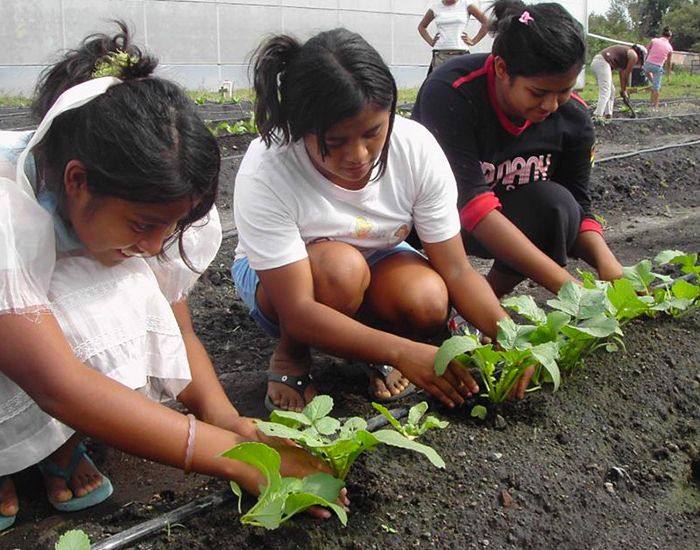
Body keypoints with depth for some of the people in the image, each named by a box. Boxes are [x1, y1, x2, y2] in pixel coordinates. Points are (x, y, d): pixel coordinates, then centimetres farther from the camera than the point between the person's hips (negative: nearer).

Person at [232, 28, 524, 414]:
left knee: (428, 303, -30)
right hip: (279, 278, -2)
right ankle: (290, 356, -5)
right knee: (342, 267, -36)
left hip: (377, 261, 3)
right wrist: (403, 353, -45)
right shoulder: (264, 173, -33)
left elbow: (456, 270, -19)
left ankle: (375, 344, 5)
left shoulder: (417, 148, -24)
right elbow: (297, 313, -35)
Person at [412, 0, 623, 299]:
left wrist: (607, 263, -32)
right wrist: (566, 285, -42)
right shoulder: (449, 93, -30)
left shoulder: (573, 117, -15)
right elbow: (472, 204, -37)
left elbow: (576, 207, -9)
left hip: (508, 220, 4)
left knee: (556, 204, -28)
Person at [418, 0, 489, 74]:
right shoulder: (435, 7, 8)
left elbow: (486, 22, 3)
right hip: (440, 54, 2)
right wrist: (431, 41, 9)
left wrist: (473, 41, 0)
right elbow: (421, 26, 22)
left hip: (461, 53, -2)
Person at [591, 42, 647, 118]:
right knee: (605, 92, -14)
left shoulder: (626, 51, 30)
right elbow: (626, 75, 6)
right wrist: (624, 90, 17)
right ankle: (597, 116, -25)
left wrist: (623, 90, 34)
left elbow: (622, 74, 32)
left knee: (611, 91, 17)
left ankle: (608, 115, 13)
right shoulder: (634, 56, 4)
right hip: (603, 63, -10)